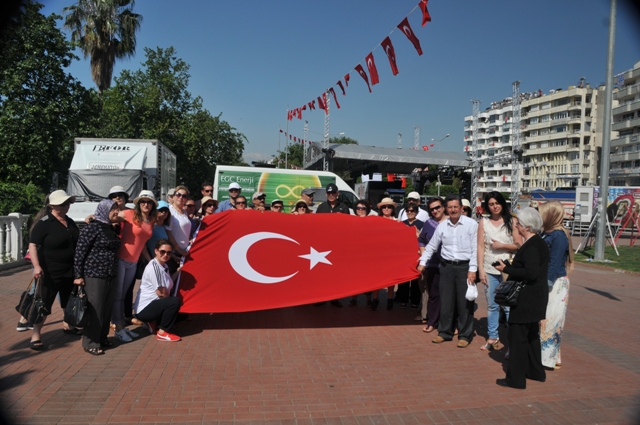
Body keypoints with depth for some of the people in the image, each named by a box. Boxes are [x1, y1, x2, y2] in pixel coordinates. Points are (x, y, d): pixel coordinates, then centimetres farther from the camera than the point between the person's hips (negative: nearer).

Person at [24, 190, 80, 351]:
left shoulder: (70, 222, 8)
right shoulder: (44, 223, -14)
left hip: (70, 271, 7)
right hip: (50, 272, -7)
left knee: (69, 301, 20)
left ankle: (67, 325, 40)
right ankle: (35, 336, 7)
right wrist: (37, 266, -30)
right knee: (44, 304, -2)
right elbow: (33, 245, -20)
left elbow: (79, 241, 22)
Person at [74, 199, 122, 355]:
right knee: (94, 310, -1)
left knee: (107, 308, 12)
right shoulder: (92, 227, -10)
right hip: (94, 275, -7)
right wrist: (78, 275, -13)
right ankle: (90, 343, 9)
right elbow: (80, 252, -12)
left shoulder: (111, 228, 13)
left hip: (110, 276, 8)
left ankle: (102, 338, 25)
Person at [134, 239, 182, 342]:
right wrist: (170, 298, -7)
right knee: (174, 302, -27)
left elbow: (167, 287, 4)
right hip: (144, 309, -10)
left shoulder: (164, 266, 9)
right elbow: (160, 292, -21)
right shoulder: (153, 266, -20)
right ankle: (162, 333, -13)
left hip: (153, 305, 10)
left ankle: (153, 323, 14)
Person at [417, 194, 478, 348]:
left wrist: (472, 269, -12)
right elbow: (431, 246, 14)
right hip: (446, 267, 4)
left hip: (464, 267, -4)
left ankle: (464, 335, 17)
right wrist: (423, 262, 11)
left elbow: (475, 248, -8)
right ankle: (445, 332, 24)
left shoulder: (471, 224, -7)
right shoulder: (442, 225, 5)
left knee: (465, 303, 4)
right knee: (445, 302, 10)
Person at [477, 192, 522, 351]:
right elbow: (480, 247, 3)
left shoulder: (512, 221, 0)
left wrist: (502, 245, -11)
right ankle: (492, 338, 22)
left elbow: (519, 245, 0)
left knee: (509, 307, -2)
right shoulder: (484, 222, 5)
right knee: (492, 306, 11)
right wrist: (480, 269, -2)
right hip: (489, 270, 2)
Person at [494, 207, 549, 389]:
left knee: (517, 336, -3)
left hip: (526, 299, -11)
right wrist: (510, 268, 8)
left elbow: (531, 273, -29)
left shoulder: (531, 246, -20)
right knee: (531, 334, 21)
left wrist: (506, 269, -21)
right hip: (534, 299, 11)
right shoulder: (539, 243, 10)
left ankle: (516, 378, 4)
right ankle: (536, 371, 34)